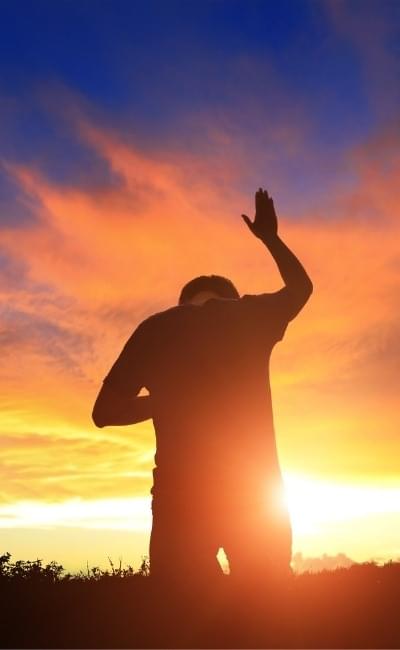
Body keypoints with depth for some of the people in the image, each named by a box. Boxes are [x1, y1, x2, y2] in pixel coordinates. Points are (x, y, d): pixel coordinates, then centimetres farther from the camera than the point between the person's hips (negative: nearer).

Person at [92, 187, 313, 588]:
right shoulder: (251, 316, 6)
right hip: (255, 494, 0)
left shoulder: (153, 329, 6)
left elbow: (105, 412, 8)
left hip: (182, 496, 0)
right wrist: (269, 237, 41)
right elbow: (301, 286, 28)